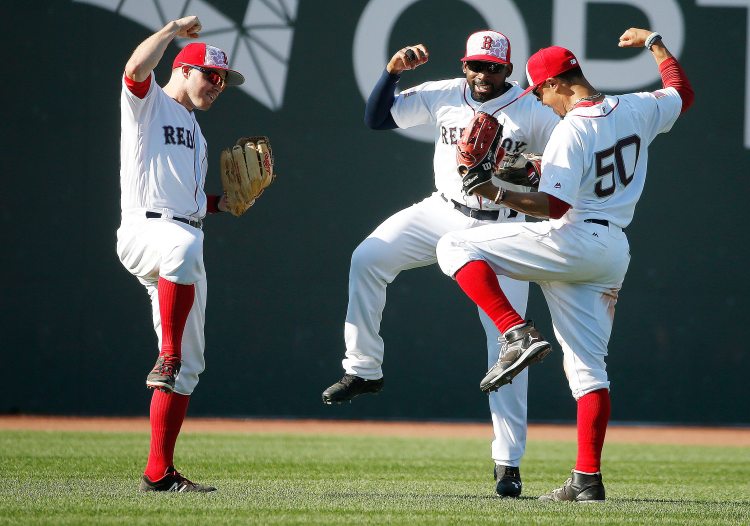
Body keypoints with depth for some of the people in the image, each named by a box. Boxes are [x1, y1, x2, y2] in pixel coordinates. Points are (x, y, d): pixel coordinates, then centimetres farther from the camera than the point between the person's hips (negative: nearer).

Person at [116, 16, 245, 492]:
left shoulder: (195, 132, 31)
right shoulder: (147, 101, 6)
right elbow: (136, 67, -18)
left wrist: (224, 203, 17)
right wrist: (175, 29, -9)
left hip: (187, 246, 9)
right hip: (145, 228, -9)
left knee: (188, 363, 2)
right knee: (184, 248, -45)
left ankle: (159, 472, 4)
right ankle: (166, 358, -42)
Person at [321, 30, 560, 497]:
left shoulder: (532, 113, -11)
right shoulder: (442, 97, -1)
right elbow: (377, 118, 1)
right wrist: (393, 71, -15)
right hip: (443, 213, 4)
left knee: (506, 342, -7)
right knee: (368, 258, -17)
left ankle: (509, 462, -5)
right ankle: (364, 369, -3)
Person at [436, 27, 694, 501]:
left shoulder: (572, 130, -15)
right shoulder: (637, 110, 7)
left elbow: (554, 205, -21)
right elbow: (683, 93, 27)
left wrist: (496, 193, -22)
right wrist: (655, 43, 37)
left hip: (573, 241, -8)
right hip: (614, 253, 8)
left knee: (456, 246, -1)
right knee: (588, 365, 8)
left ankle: (519, 334, -16)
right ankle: (588, 480, 1)